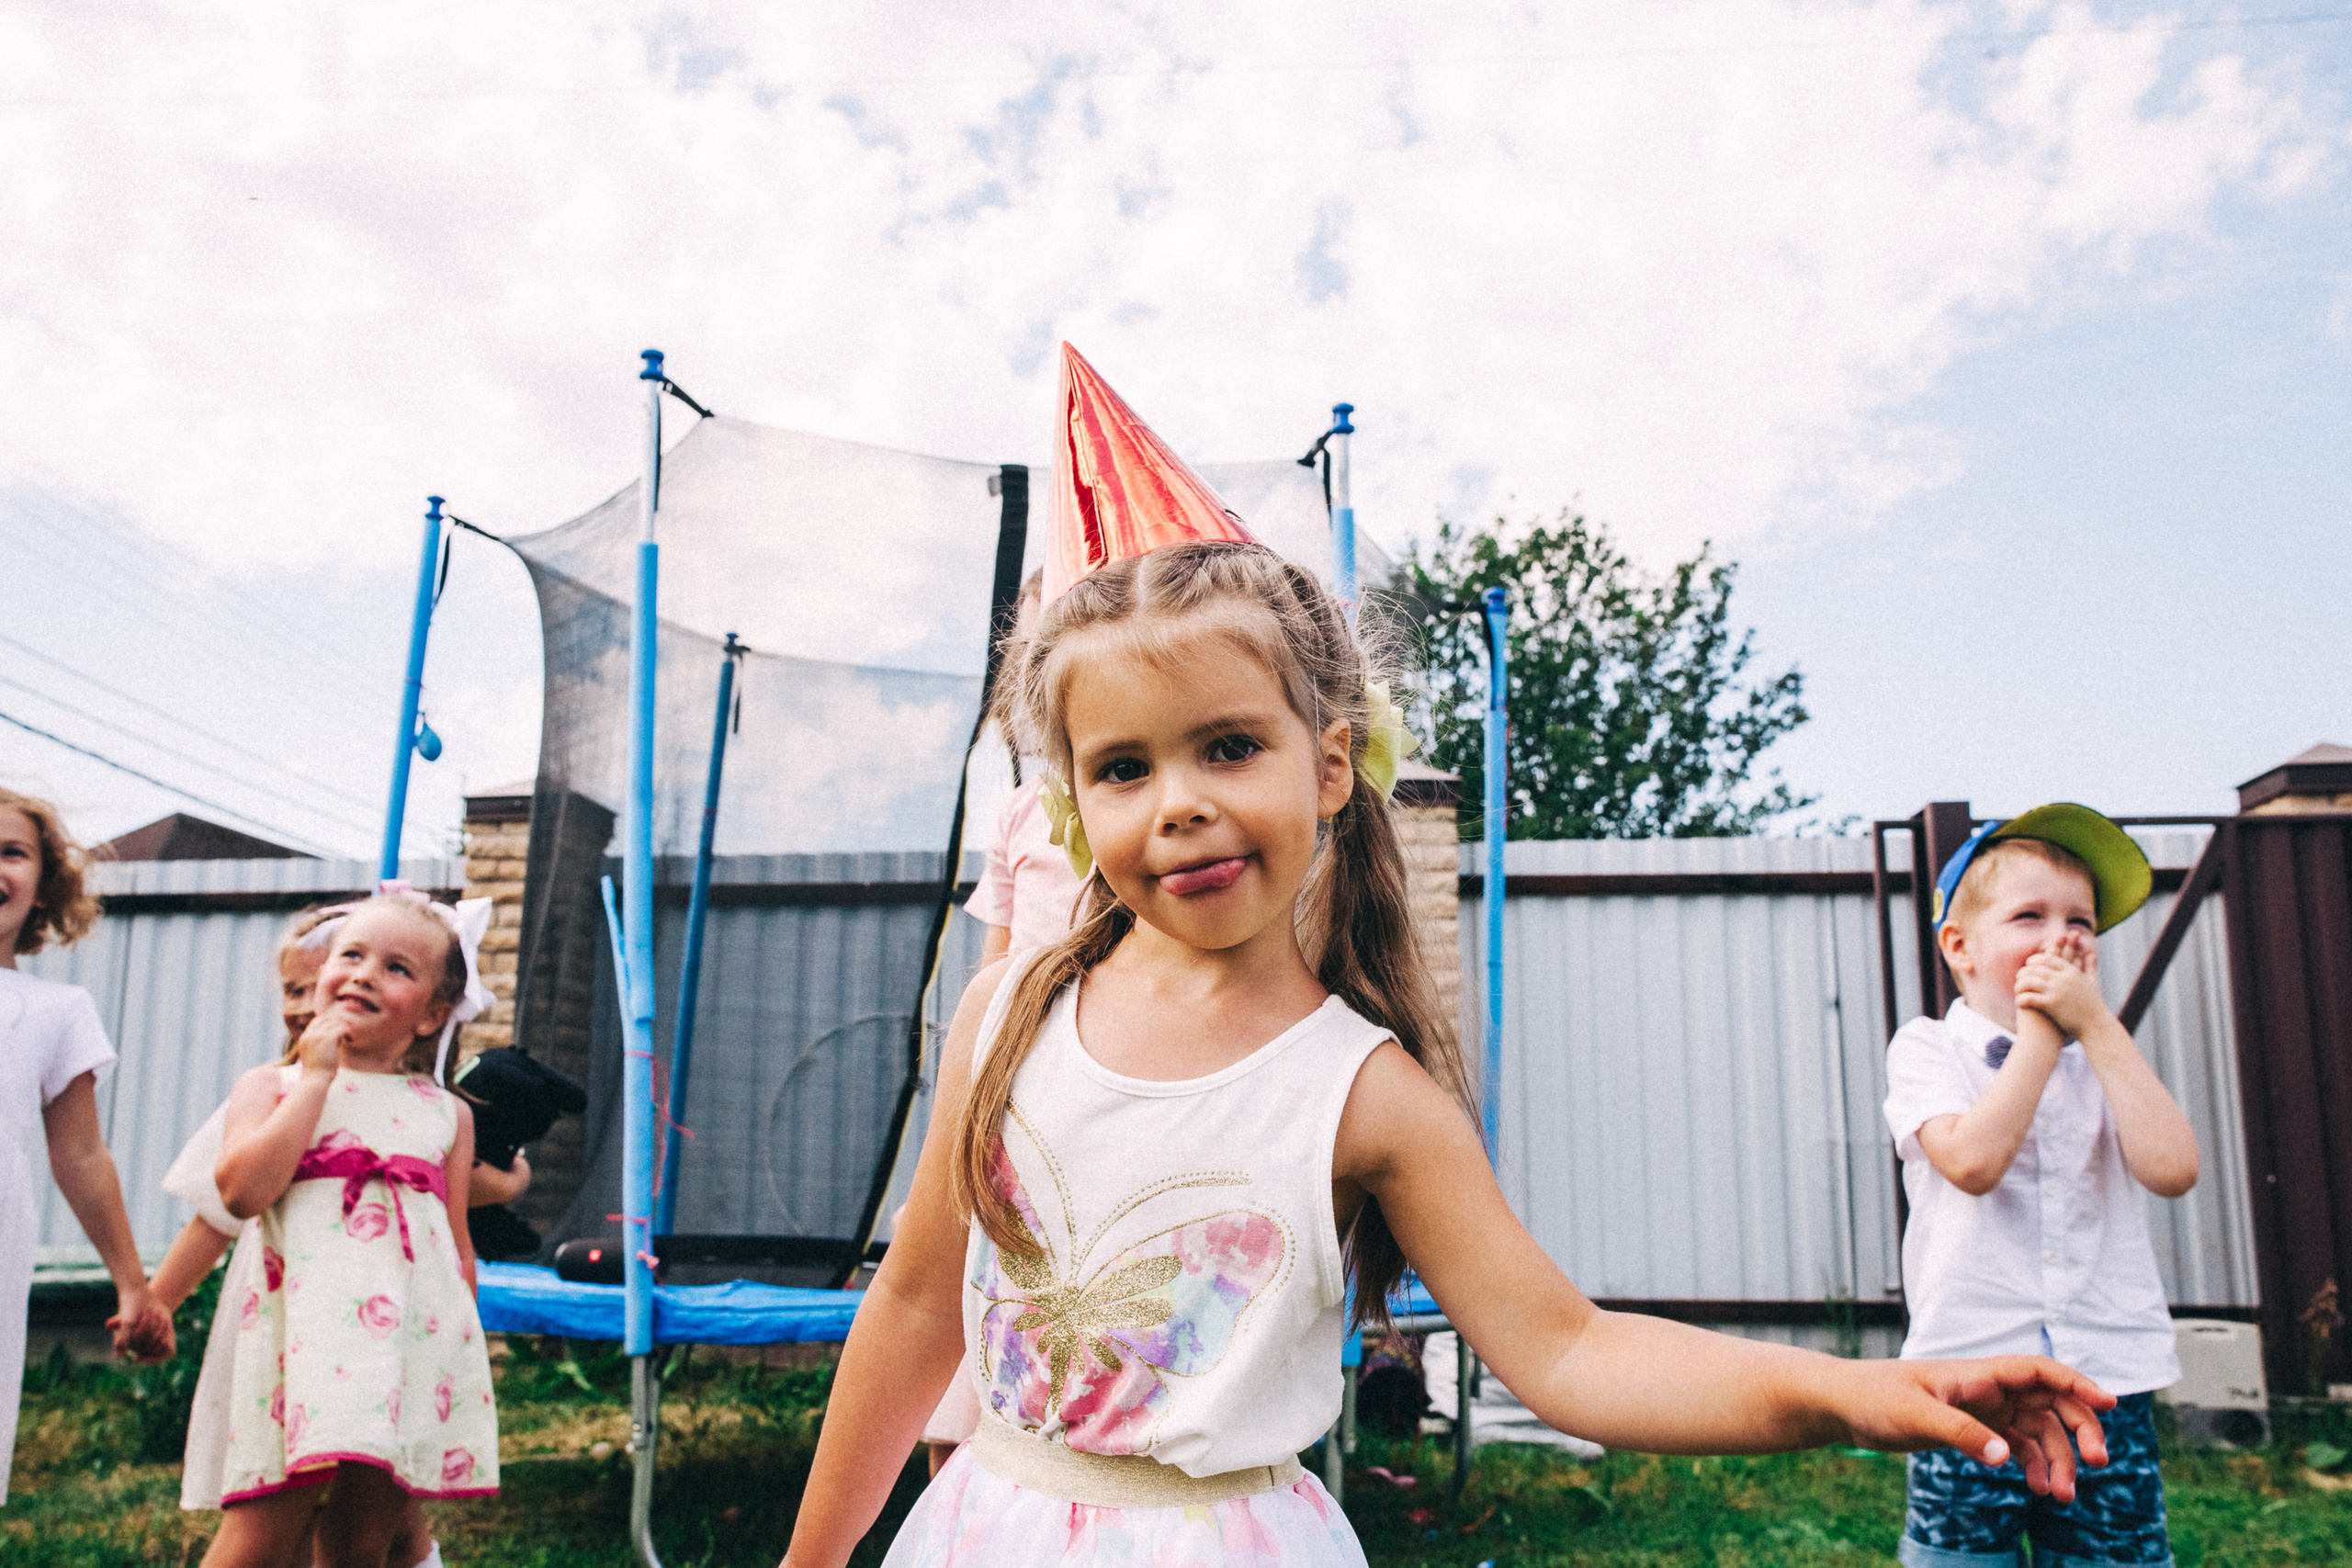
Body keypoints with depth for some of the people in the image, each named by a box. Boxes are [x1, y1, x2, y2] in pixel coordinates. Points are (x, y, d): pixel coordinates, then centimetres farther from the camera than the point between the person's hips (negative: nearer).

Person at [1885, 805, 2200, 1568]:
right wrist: (2041, 1029, -10)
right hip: (1969, 1380, -3)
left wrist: (2093, 1023, -6)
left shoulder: (2103, 1050, 12)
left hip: (2108, 1382, 3)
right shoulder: (1927, 1048, 1)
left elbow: (2172, 1168, -7)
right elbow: (1973, 1161, -19)